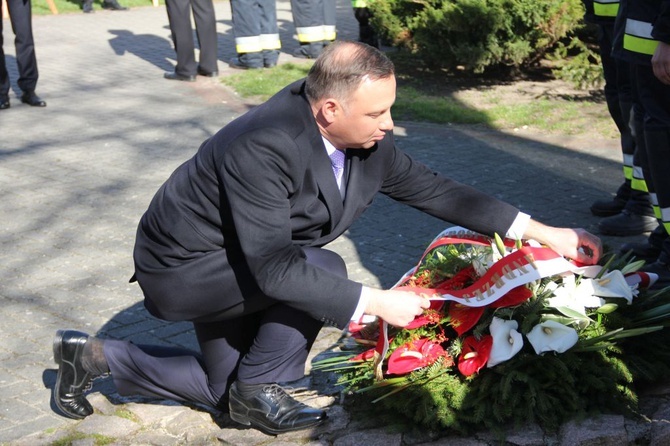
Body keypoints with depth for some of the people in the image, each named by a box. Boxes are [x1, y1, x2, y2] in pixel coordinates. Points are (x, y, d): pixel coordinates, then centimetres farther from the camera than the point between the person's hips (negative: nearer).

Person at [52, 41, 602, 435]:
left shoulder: (365, 139, -13)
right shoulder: (263, 147, -37)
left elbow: (432, 189, -2)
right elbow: (274, 268, -36)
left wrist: (541, 231, -4)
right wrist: (376, 302, -31)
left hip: (229, 264, 8)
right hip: (179, 267, -8)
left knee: (224, 393, 18)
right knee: (323, 268, -27)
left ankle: (96, 356, 30)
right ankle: (258, 389, -4)